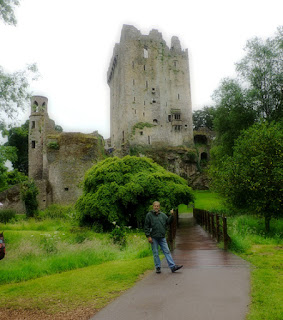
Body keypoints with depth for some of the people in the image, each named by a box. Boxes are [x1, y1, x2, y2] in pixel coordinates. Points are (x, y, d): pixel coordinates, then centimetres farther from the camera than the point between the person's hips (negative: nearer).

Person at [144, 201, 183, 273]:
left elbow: (168, 221, 6)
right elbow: (146, 227, -4)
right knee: (155, 253, 4)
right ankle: (158, 267, 15)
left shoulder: (163, 215, 10)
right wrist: (148, 236, -10)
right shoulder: (149, 215, -3)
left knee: (167, 251, 1)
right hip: (153, 237, -3)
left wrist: (171, 215, -9)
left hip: (162, 237, 3)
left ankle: (172, 266, 1)